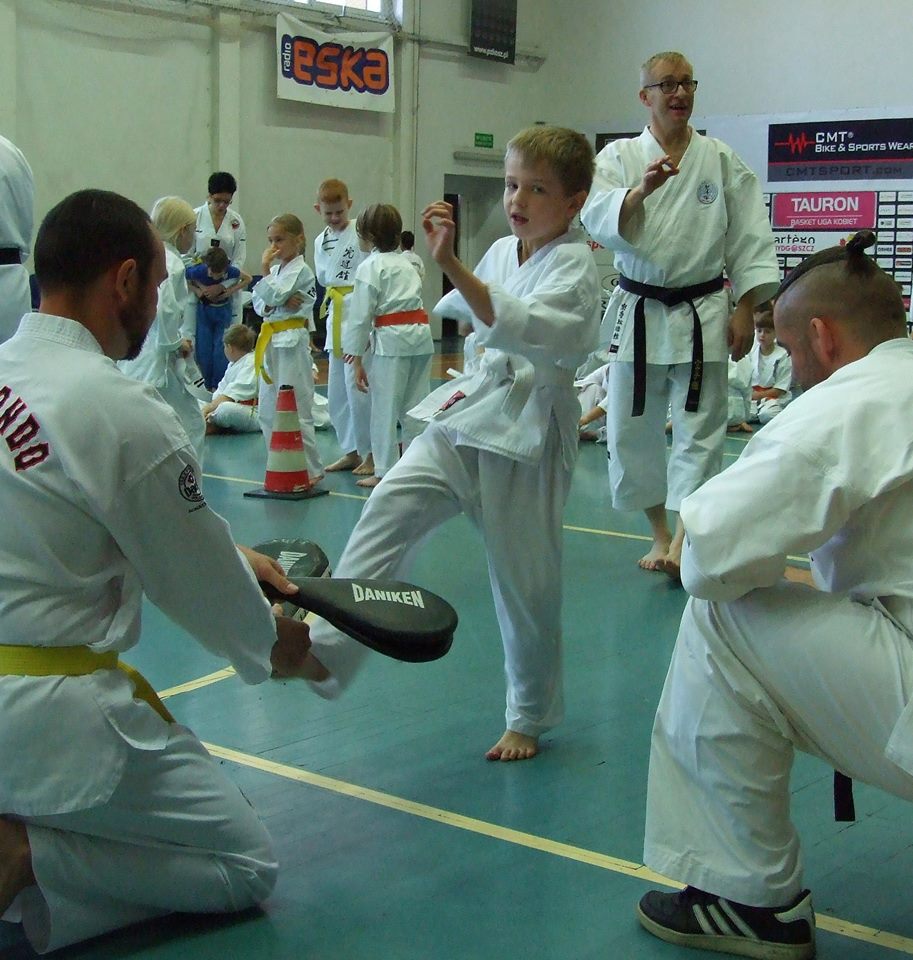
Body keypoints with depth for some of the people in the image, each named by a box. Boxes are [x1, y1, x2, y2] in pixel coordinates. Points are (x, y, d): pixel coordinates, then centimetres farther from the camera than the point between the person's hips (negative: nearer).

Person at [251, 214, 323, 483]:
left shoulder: (300, 271, -11)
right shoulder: (277, 269, 16)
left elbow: (271, 295, -19)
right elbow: (258, 302, 7)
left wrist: (265, 267, -12)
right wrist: (278, 303, -11)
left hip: (292, 343, -9)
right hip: (271, 342, 9)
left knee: (296, 411, -9)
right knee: (267, 411, 12)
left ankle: (312, 469, -2)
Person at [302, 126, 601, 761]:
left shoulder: (574, 265, -13)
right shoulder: (501, 252, 8)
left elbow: (516, 326, -31)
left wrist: (449, 263, -38)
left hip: (528, 437, -6)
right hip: (470, 418, 6)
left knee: (526, 581, 3)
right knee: (391, 507, -13)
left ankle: (529, 720, 23)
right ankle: (324, 651, -14)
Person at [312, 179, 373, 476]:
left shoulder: (361, 234, -8)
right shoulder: (320, 241, 15)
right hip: (335, 318, 8)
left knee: (357, 387, -11)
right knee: (337, 391, 12)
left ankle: (371, 453, 1)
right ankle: (351, 451, 25)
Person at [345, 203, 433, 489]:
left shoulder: (369, 267, -4)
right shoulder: (406, 265, 19)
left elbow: (361, 314, -7)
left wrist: (357, 360, -3)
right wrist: (366, 342, 18)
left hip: (391, 340, -7)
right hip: (421, 335, 7)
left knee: (385, 407, 2)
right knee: (416, 406, 12)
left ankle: (385, 471, 6)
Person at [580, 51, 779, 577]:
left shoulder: (723, 162, 2)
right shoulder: (619, 157, 2)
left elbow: (751, 243, 3)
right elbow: (599, 220, -15)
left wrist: (745, 310, -3)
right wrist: (641, 190, -32)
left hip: (703, 313, -1)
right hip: (638, 312, 1)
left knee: (700, 431, -4)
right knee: (631, 430, 7)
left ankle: (683, 542, 0)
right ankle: (659, 534, 24)